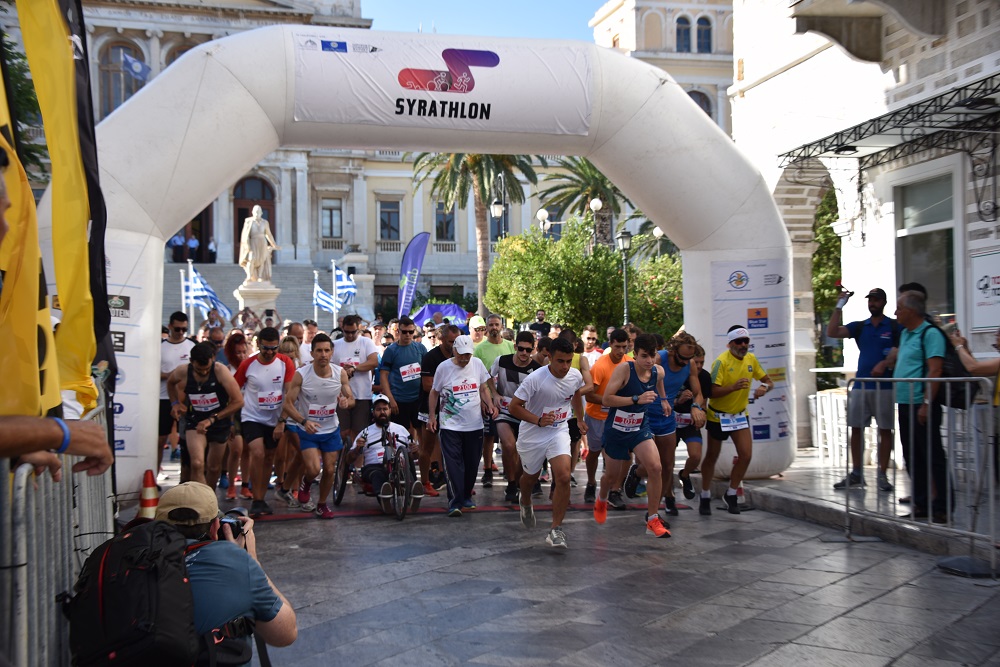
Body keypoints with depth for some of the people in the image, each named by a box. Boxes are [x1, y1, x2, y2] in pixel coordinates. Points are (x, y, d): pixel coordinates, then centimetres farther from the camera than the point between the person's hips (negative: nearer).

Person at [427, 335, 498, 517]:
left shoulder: (477, 364, 3)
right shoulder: (443, 367, -4)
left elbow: (483, 388, 15)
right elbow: (434, 393, 5)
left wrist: (490, 405, -1)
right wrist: (432, 416, -1)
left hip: (475, 424, 3)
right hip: (450, 425, -3)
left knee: (472, 463, 10)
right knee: (453, 463, -11)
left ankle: (467, 496, 27)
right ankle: (455, 502, -9)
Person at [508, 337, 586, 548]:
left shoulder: (576, 376, -9)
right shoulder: (536, 378, -24)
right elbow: (514, 407, -18)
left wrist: (580, 419, 27)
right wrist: (539, 421, -28)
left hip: (559, 431, 2)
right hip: (532, 434, -2)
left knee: (563, 477, -18)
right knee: (531, 476, 19)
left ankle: (556, 529, -7)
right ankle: (525, 503, 55)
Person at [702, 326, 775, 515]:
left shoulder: (751, 359, -3)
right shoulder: (721, 361, -21)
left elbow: (768, 381, 6)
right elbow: (712, 392, -25)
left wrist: (764, 387, -18)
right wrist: (733, 387, -40)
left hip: (740, 414, 5)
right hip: (718, 416, -5)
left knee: (746, 455, -6)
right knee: (712, 457, 8)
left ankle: (731, 494, 12)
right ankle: (705, 497, 24)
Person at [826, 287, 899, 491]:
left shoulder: (894, 327, 1)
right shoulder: (859, 327, 11)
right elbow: (832, 332, 0)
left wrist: (885, 363, -19)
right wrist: (839, 306, -5)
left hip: (884, 386, -4)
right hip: (860, 386, 4)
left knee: (885, 430, 0)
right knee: (856, 429, 4)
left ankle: (882, 474, 6)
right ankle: (856, 473, 11)